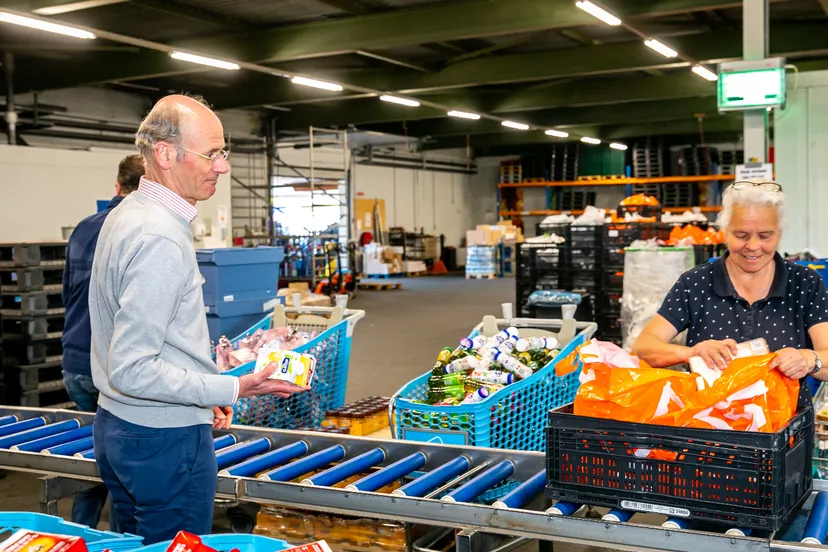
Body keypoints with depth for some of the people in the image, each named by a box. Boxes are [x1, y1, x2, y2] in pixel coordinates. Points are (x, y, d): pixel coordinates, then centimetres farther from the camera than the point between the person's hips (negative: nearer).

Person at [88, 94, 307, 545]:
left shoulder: (127, 214, 9)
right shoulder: (161, 239, -24)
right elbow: (131, 370, -26)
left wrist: (203, 394, 18)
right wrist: (231, 390, -24)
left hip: (116, 425, 10)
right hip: (164, 440, -10)